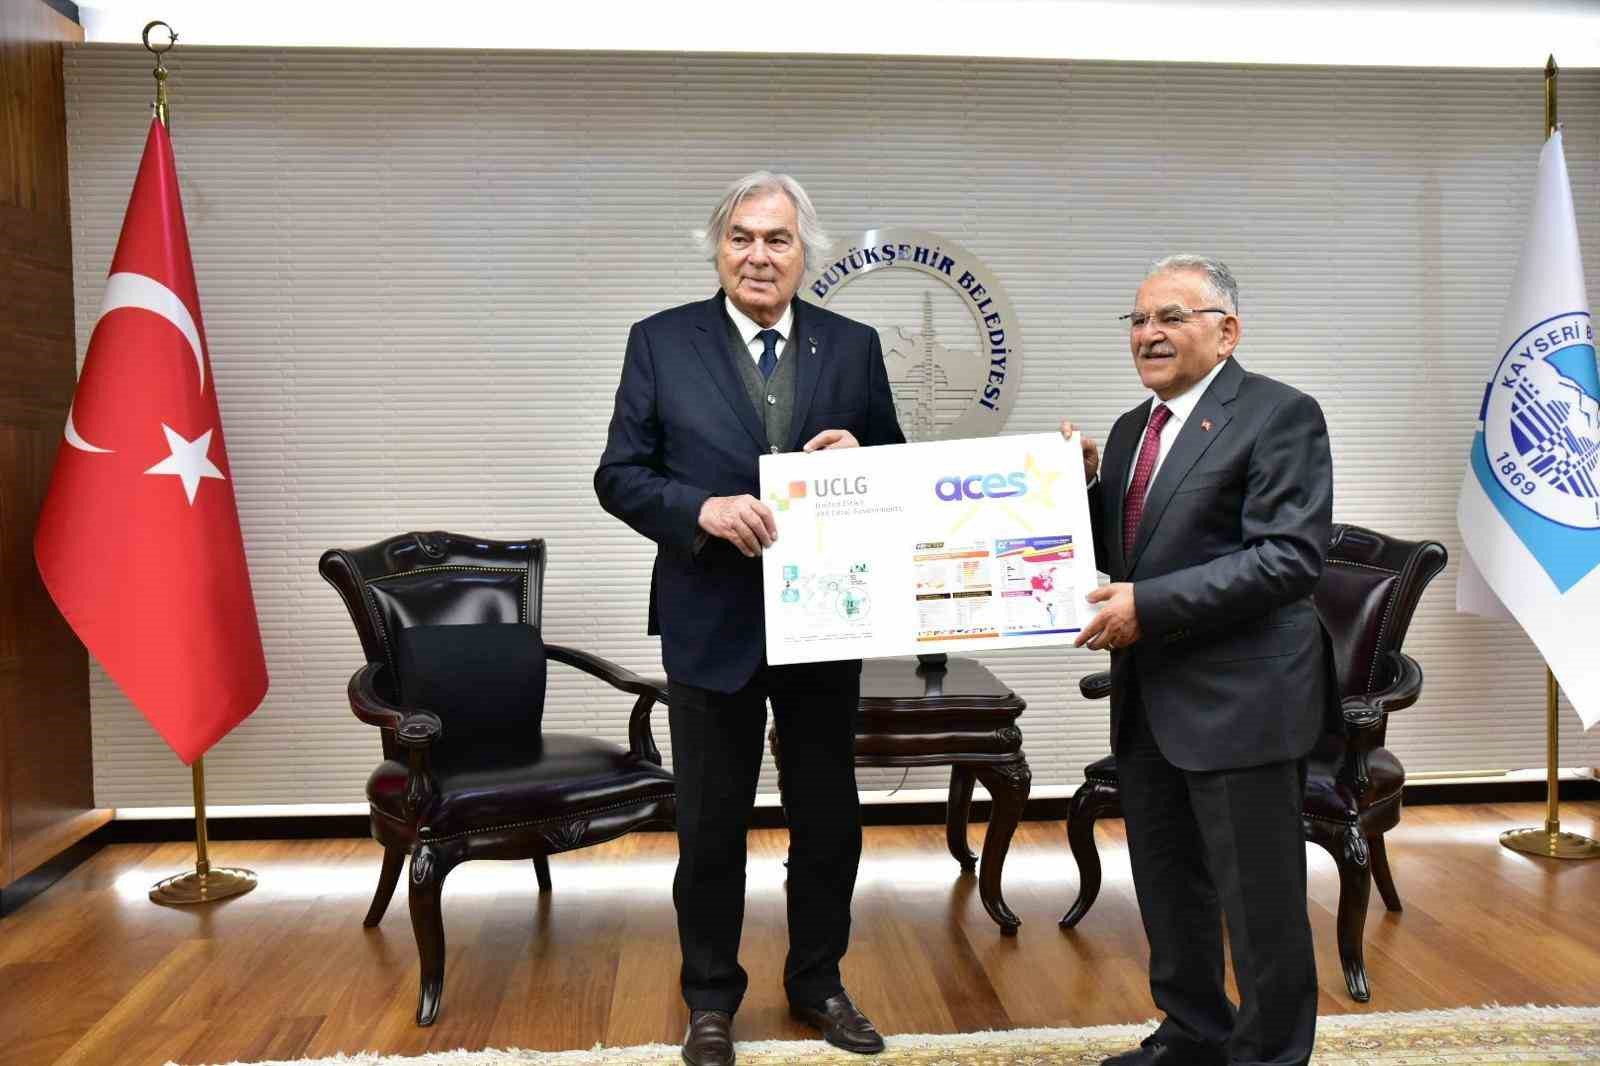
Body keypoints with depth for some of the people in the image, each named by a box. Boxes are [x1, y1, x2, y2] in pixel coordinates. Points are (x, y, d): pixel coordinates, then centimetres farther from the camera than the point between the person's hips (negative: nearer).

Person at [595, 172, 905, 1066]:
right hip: (712, 619, -2)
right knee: (711, 822, 12)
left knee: (829, 815, 15)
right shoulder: (661, 342, -2)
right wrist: (702, 509, -21)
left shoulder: (854, 346, 3)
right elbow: (621, 475, -4)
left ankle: (818, 983, 36)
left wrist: (858, 460, -14)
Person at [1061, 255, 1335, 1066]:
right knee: (1167, 887, 19)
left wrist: (1150, 605, -23)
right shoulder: (1131, 429, 14)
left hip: (1240, 697, -8)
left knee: (1259, 899, 5)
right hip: (1149, 698, 8)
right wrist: (1082, 486, -2)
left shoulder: (1279, 415, -10)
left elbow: (1290, 557, -20)